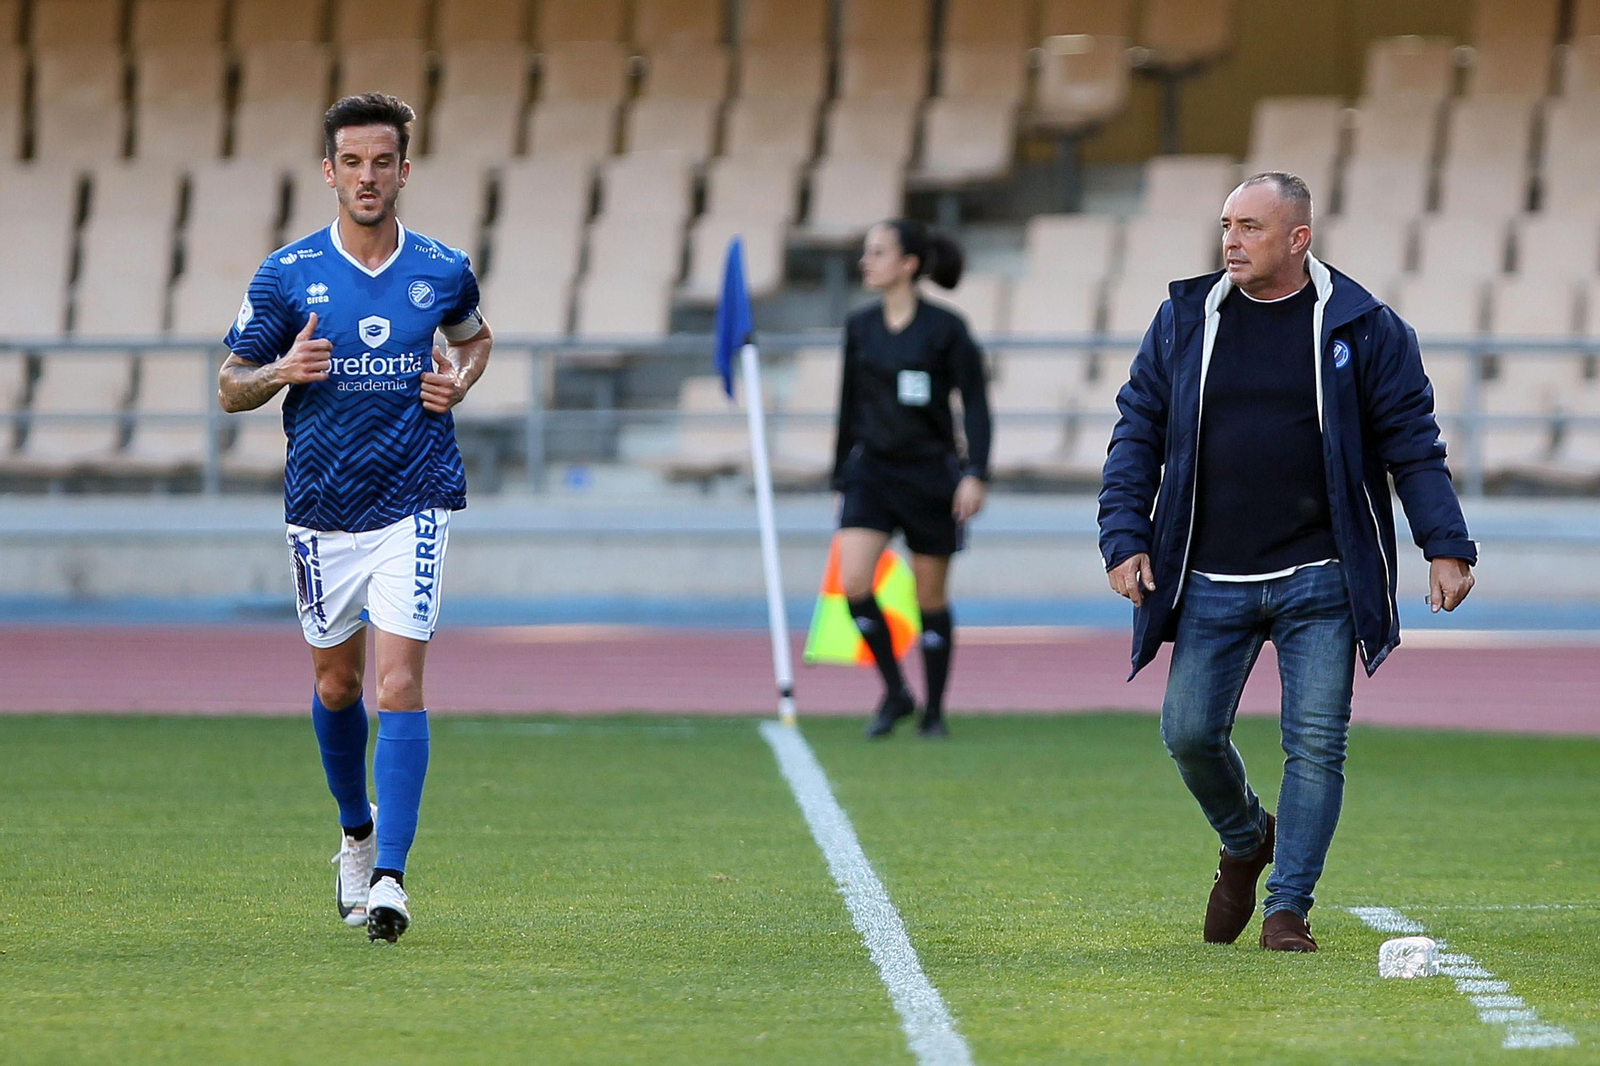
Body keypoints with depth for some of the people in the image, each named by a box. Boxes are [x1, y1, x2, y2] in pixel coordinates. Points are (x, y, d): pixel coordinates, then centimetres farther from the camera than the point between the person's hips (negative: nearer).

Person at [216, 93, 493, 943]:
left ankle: (390, 876, -16)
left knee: (399, 684, -14)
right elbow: (231, 387, 3)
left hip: (413, 502, -1)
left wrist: (458, 384, 1)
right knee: (336, 685, 14)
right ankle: (356, 833, 40)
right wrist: (282, 371, -18)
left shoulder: (443, 271, 0)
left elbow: (475, 337, 23)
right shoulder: (286, 275, -3)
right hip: (321, 507, 2)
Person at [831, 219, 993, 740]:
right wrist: (840, 480, 15)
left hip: (930, 474, -3)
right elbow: (850, 408, 13)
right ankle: (895, 692, 2)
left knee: (930, 599, 5)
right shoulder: (860, 327, 6)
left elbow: (976, 405, -6)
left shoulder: (945, 329, -7)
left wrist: (975, 475, -16)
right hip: (871, 471, 3)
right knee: (852, 581, -15)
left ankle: (934, 711, 20)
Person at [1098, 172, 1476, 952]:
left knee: (1316, 743, -5)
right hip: (1210, 585, 2)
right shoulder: (1184, 322, 5)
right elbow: (1138, 432, 8)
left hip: (1320, 583, -2)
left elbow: (1412, 443, 1)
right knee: (1190, 734, 2)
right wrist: (1124, 539, -2)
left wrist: (1445, 548, -7)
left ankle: (1287, 909, 4)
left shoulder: (1362, 327, 0)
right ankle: (1246, 841, 31)